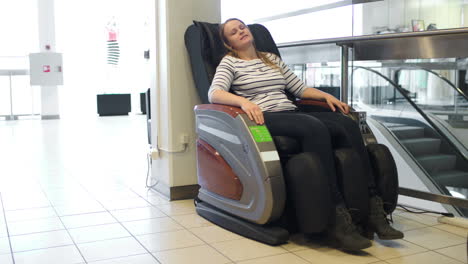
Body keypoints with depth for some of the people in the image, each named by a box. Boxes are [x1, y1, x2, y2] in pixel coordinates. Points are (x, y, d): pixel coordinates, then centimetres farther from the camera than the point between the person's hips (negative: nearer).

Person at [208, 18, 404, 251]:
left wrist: (326, 96, 10)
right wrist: (244, 101, -27)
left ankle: (372, 207, -25)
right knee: (315, 127, -35)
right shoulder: (229, 62, 10)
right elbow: (214, 93, -9)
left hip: (292, 115, 6)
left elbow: (300, 89, 28)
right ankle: (337, 218, -38)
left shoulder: (272, 58, 27)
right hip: (265, 119, -6)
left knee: (347, 124, -21)